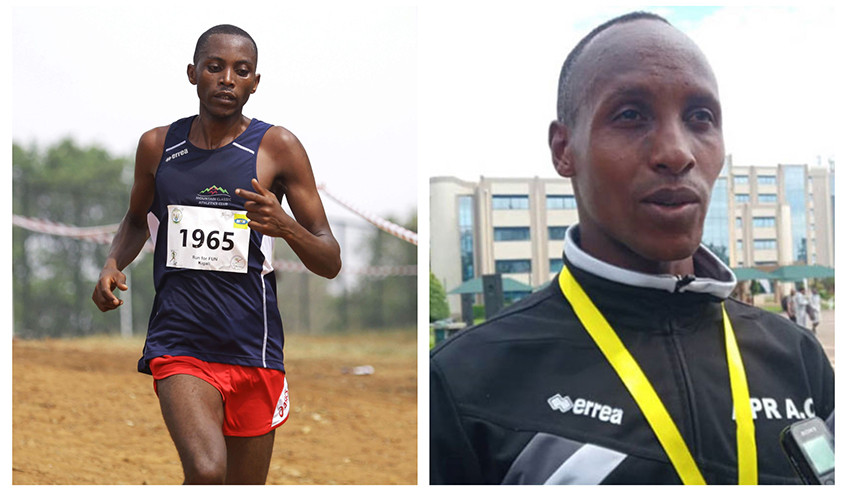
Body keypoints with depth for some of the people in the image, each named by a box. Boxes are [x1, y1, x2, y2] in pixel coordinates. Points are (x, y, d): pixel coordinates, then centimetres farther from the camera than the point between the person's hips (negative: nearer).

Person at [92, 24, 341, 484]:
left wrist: (285, 226, -21)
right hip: (179, 340, 0)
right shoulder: (157, 145, 6)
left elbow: (331, 262, 0)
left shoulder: (277, 147, -1)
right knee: (206, 473, -25)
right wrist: (112, 265, 5)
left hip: (253, 350, 0)